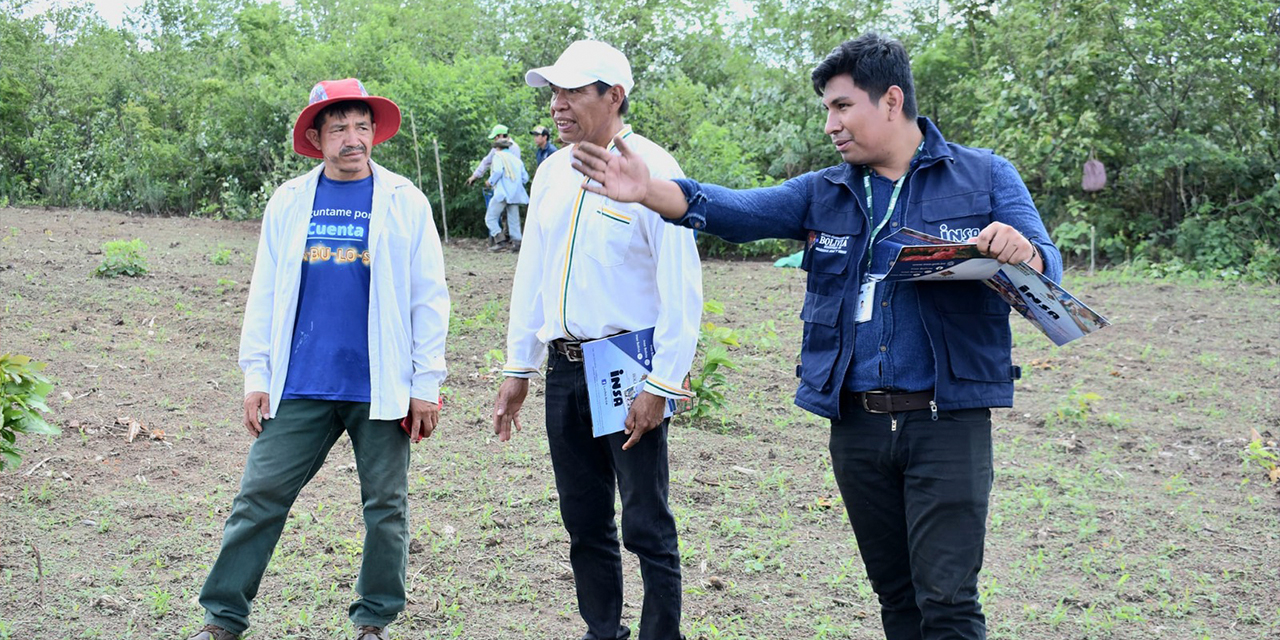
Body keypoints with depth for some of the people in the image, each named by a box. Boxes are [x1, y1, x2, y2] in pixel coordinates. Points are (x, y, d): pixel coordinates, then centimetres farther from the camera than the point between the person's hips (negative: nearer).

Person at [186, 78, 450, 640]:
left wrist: (427, 384, -4)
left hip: (380, 387, -1)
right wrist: (256, 375, 3)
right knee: (259, 498, 2)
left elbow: (429, 298, 0)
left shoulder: (405, 202, 0)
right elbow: (264, 296, 9)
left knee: (385, 507, 8)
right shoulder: (288, 202, 7)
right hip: (300, 386, 2)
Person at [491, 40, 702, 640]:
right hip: (566, 367, 7)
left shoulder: (651, 170, -10)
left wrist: (661, 386, -16)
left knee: (646, 526, -3)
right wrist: (517, 370, 17)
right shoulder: (551, 173, 12)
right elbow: (531, 274, 18)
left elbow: (680, 287, -13)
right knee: (584, 522, 13)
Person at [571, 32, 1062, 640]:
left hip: (946, 423, -4)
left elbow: (1046, 271, -4)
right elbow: (738, 210, -3)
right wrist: (650, 191, -19)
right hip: (856, 425, 4)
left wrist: (1022, 251, -28)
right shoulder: (824, 193, 11)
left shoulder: (984, 177, 2)